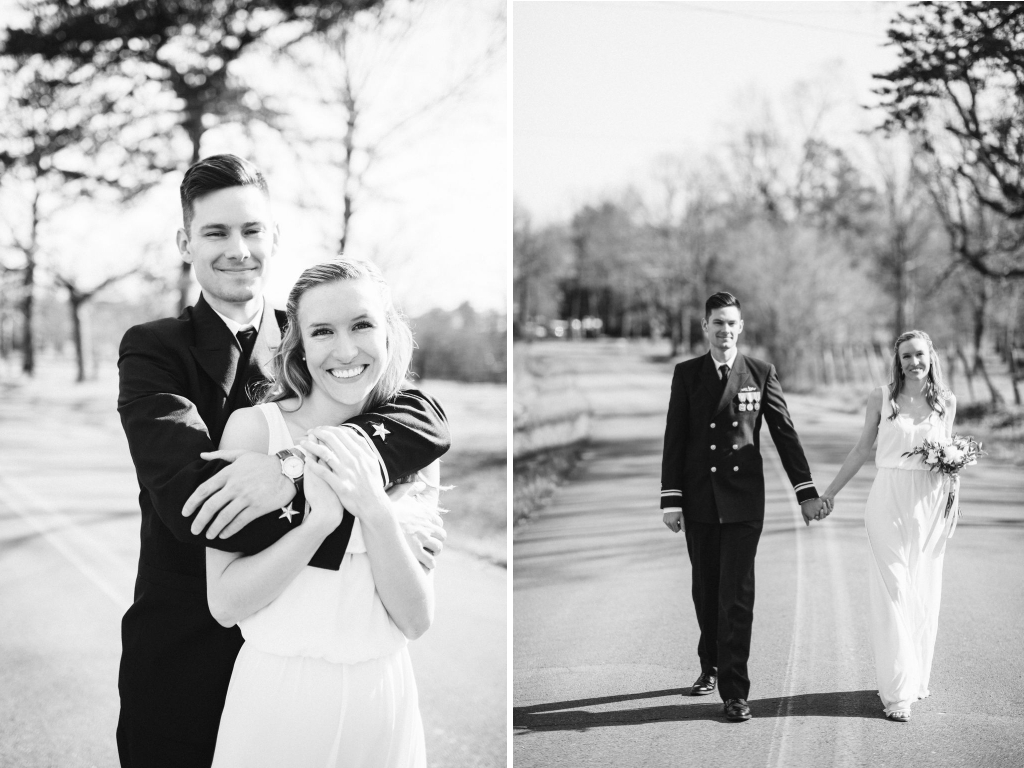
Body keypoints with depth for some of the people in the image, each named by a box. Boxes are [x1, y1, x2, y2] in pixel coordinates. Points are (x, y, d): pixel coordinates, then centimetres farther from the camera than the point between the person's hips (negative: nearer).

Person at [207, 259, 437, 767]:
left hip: (381, 703, 3)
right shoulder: (253, 428, -9)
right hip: (276, 698, -2)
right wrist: (322, 519, -25)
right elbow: (225, 602, -13)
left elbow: (416, 620, -7)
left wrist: (373, 509, -21)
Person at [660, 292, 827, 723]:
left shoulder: (761, 374, 3)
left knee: (737, 595, -6)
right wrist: (670, 499, -3)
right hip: (699, 502, 2)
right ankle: (710, 666, 32)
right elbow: (674, 439, 3)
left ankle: (734, 691, -3)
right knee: (706, 590, 12)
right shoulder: (686, 374, 4)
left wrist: (806, 491, 2)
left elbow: (785, 433, 5)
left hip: (743, 501, -2)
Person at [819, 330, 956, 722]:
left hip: (931, 504, 2)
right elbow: (862, 450, 9)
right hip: (889, 501, -2)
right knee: (893, 591, -4)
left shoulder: (946, 401, 6)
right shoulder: (881, 398, 1)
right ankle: (896, 690, -2)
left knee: (924, 593, 7)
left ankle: (916, 678, 20)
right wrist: (830, 492, 10)